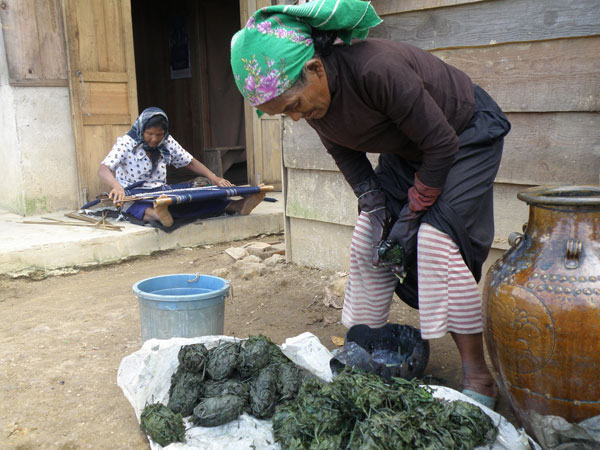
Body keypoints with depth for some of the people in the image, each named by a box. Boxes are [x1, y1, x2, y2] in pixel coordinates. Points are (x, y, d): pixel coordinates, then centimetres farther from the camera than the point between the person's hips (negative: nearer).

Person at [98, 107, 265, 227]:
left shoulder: (167, 143, 6)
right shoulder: (126, 143, -9)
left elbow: (190, 162, 14)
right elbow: (103, 169, -21)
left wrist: (213, 178, -4)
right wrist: (116, 186, -44)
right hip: (132, 196, -4)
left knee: (192, 202, -23)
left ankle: (238, 205, -38)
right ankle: (155, 215, -73)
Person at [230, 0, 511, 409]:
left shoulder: (378, 71, -39)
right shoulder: (312, 94, -15)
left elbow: (442, 145, -28)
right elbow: (344, 152, 2)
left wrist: (410, 217, -20)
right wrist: (375, 207, -9)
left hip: (465, 136, -7)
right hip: (407, 152, 7)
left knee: (437, 239, -23)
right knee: (367, 244, -1)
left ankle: (478, 378, -12)